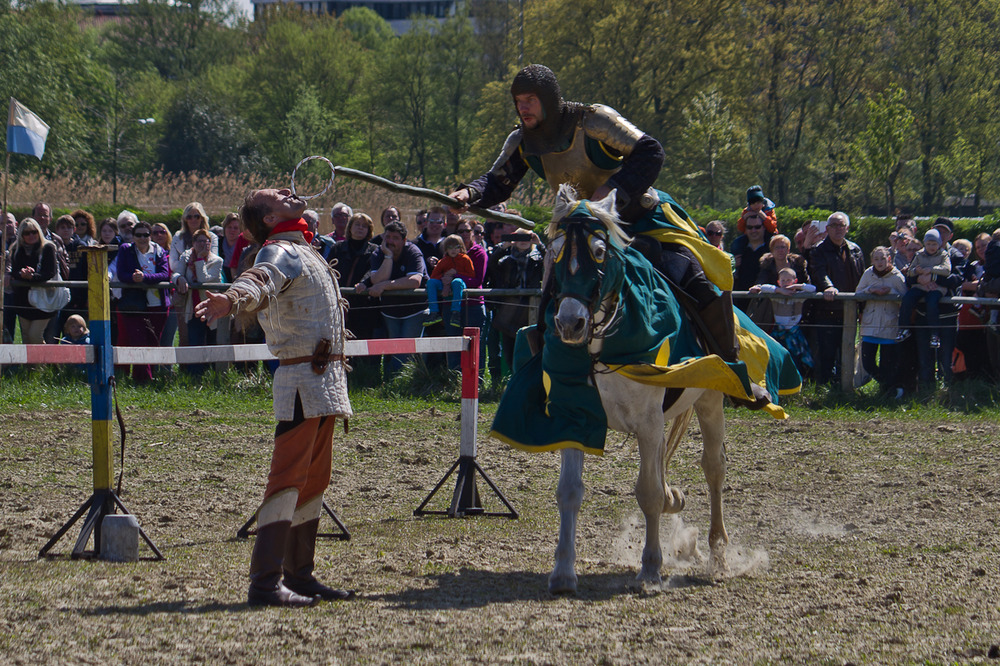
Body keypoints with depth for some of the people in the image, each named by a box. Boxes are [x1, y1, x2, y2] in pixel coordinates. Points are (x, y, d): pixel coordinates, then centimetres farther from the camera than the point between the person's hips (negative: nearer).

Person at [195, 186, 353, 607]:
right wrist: (232, 300, -53)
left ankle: (299, 575, 20)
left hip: (325, 379, 10)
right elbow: (258, 280, -32)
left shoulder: (303, 252, 20)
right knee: (288, 480, -15)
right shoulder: (280, 253, -10)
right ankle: (265, 583, -20)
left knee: (314, 481, 13)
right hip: (303, 379, -10)